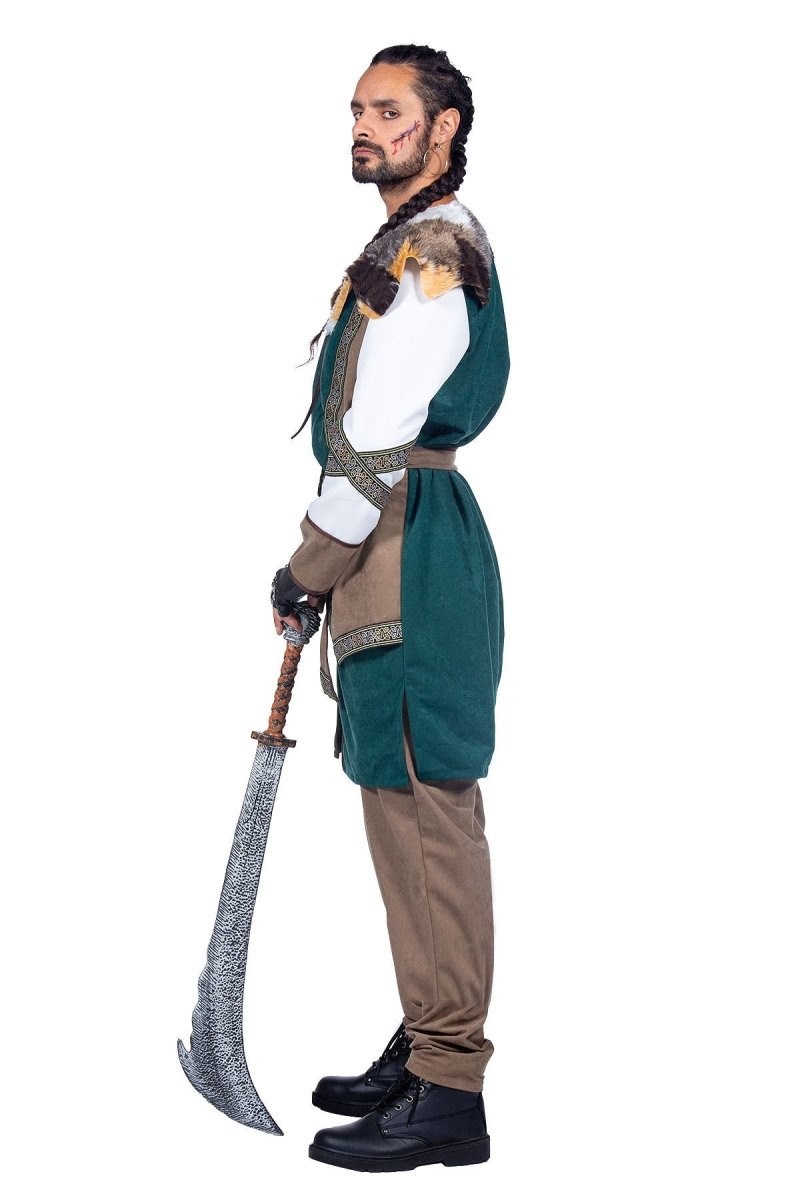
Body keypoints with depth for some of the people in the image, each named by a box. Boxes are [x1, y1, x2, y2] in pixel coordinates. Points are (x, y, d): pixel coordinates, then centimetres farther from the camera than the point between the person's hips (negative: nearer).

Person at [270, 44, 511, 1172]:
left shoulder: (432, 249, -12)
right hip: (394, 557, 11)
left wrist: (309, 566, -10)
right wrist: (327, 566, 19)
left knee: (425, 806, -9)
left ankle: (449, 1093, -5)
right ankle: (426, 1046, 23)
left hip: (410, 555, -11)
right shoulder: (410, 247, 22)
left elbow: (381, 439, -17)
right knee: (408, 803, 14)